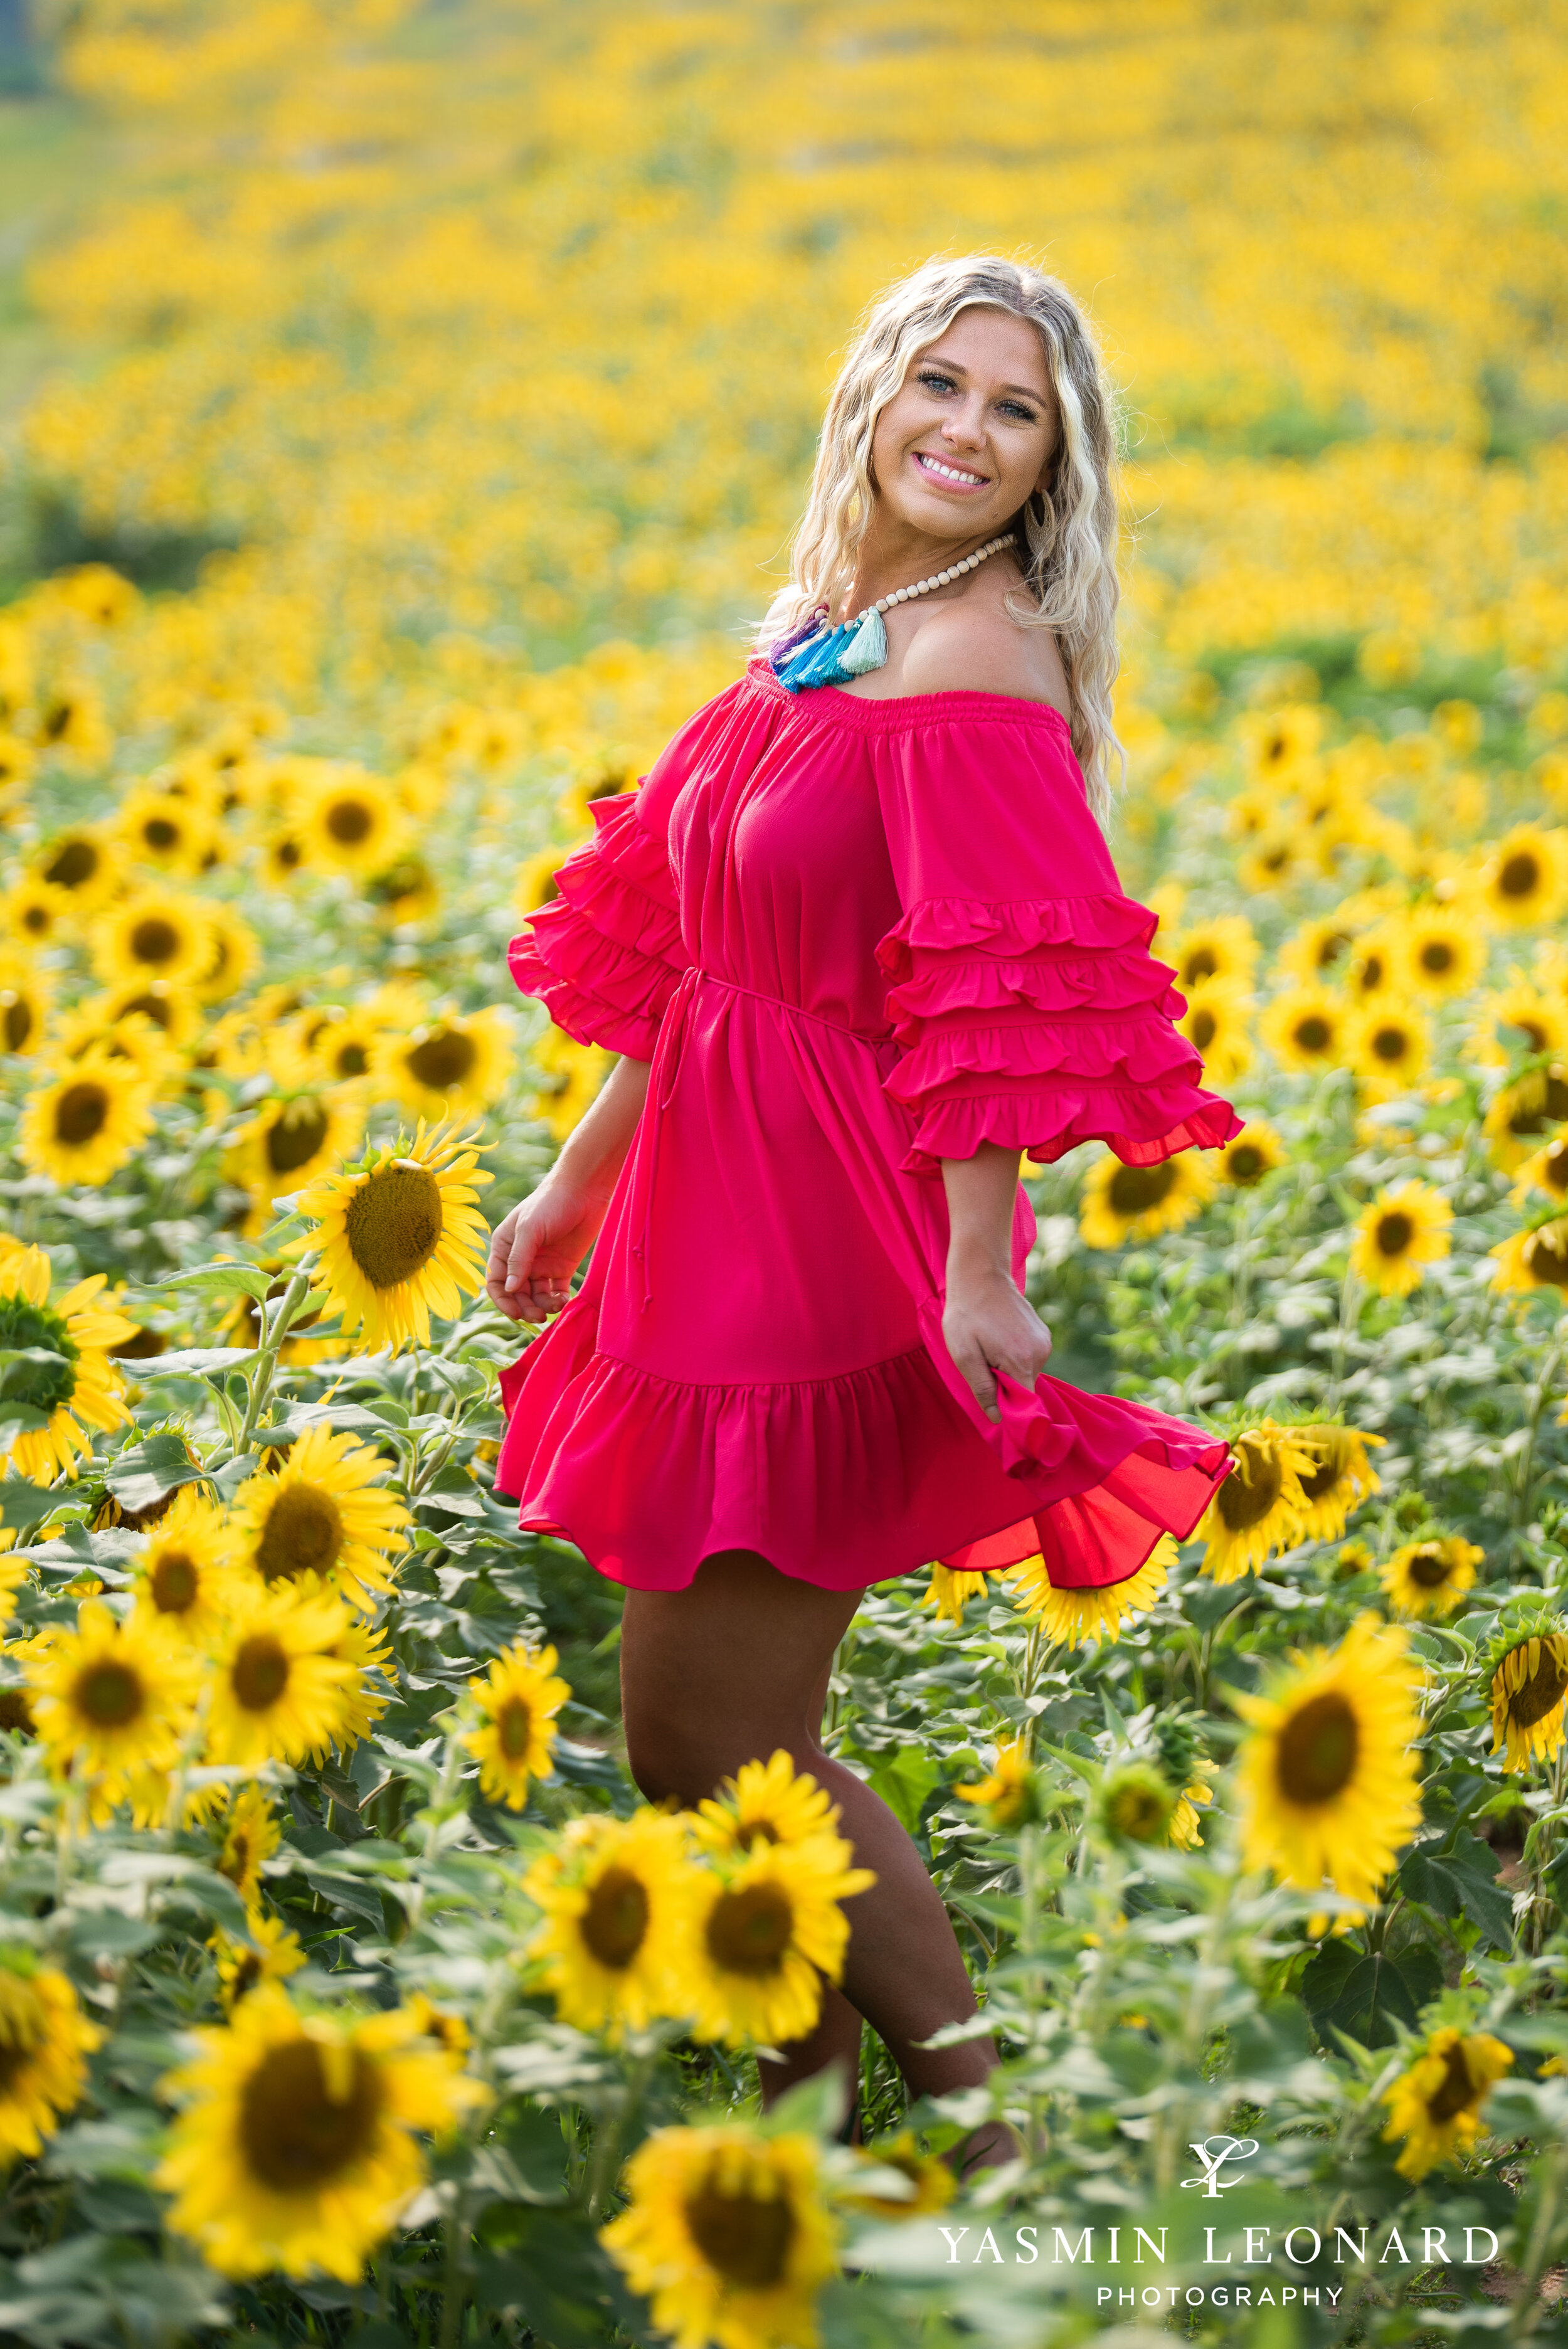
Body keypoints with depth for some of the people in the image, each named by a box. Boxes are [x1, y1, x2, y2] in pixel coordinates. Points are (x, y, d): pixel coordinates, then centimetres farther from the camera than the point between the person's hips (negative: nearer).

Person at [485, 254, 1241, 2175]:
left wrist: (978, 1280, -26)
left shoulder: (982, 653, -15)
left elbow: (1003, 1002, -21)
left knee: (711, 1738, -2)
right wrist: (579, 1181, 19)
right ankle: (821, 2077, 32)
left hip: (840, 1249, -8)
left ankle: (988, 2135, 9)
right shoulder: (814, 629, 10)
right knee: (712, 1719, 16)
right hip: (718, 1222, 8)